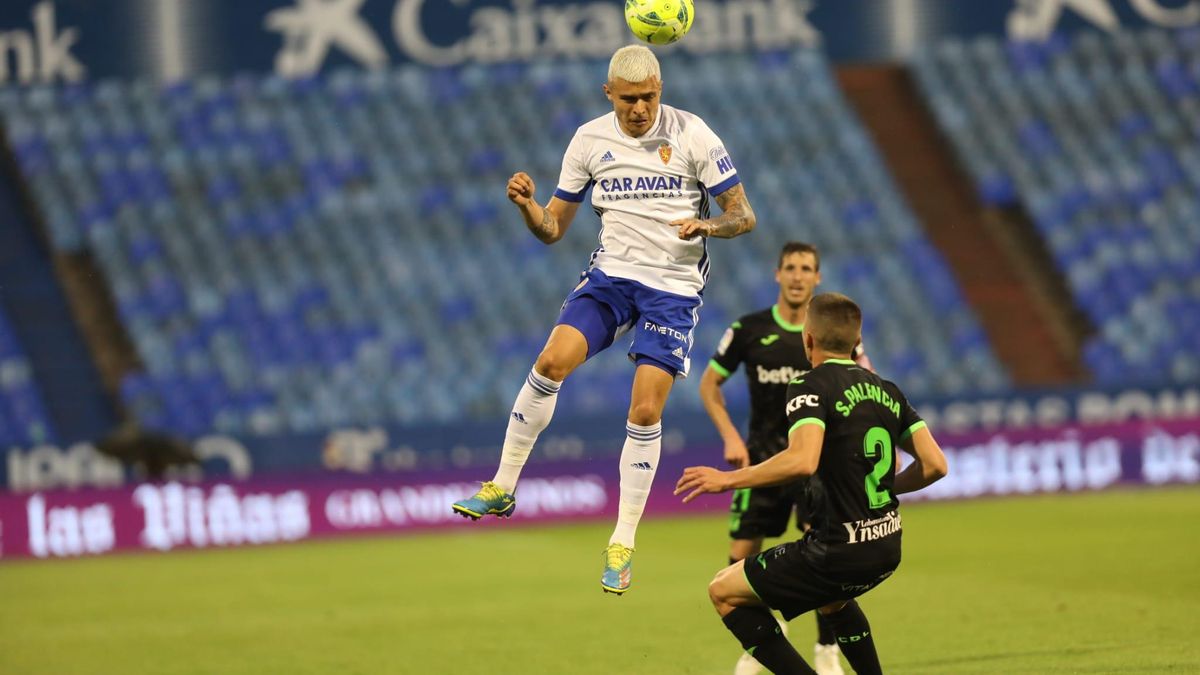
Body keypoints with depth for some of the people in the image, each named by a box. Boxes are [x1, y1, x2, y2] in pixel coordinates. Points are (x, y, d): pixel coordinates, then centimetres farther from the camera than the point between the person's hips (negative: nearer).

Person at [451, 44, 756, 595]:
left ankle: (623, 544, 3)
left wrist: (709, 225, -26)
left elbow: (743, 215, -4)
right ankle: (503, 488, -6)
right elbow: (552, 228, 8)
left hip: (674, 287, -2)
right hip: (611, 274, 2)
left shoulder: (692, 136, -8)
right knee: (552, 362, -20)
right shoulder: (590, 140, 2)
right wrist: (525, 205, -14)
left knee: (645, 412, -9)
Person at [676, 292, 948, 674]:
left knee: (724, 592, 6)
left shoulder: (811, 388, -12)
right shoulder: (886, 391, 9)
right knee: (831, 596, 40)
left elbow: (802, 461, -29)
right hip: (887, 546, 8)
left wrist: (728, 479, -19)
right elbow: (934, 465, 6)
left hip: (840, 552, -8)